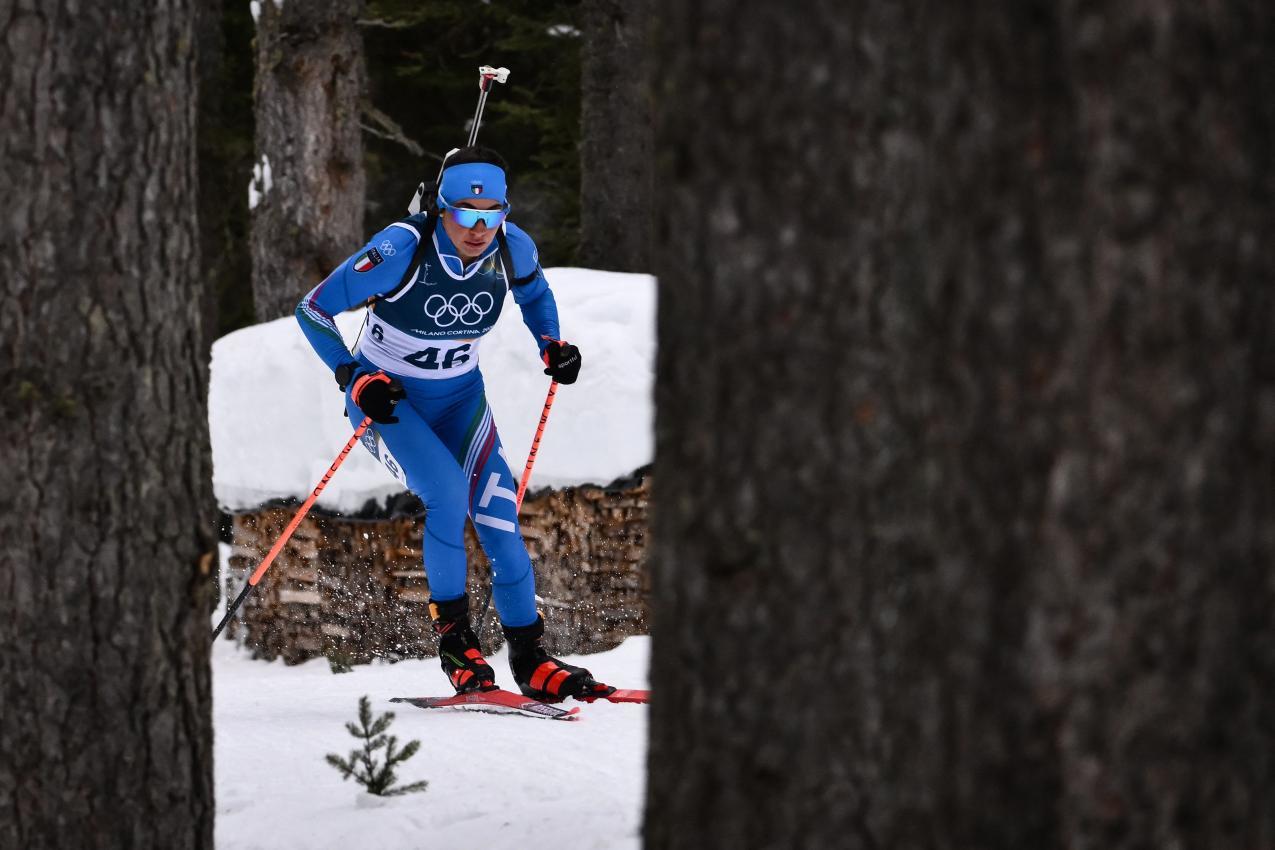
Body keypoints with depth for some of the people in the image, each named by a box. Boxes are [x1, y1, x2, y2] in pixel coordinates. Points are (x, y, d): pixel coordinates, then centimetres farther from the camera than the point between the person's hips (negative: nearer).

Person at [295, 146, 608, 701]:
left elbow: (534, 291, 12)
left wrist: (552, 346, -5)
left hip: (460, 398, 4)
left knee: (497, 514, -13)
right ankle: (452, 634, -9)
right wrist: (354, 380, -27)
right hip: (387, 396, -4)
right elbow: (313, 310, -18)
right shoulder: (402, 250, -28)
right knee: (447, 491, -27)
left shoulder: (511, 248, -15)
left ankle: (530, 659, -1)